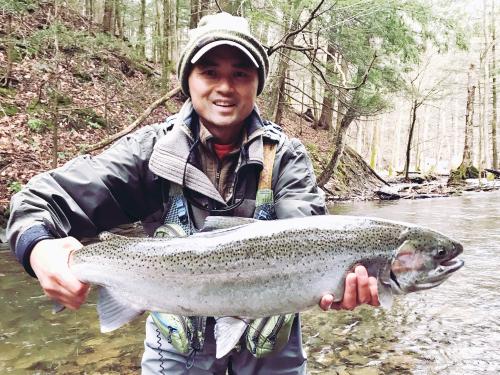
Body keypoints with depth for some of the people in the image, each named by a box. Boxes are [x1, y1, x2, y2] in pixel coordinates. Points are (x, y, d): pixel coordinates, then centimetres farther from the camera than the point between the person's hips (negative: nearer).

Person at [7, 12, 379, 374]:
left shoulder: (285, 154, -9)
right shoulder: (153, 149, -11)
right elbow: (46, 197, -15)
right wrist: (38, 246, -37)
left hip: (269, 339, 1)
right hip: (179, 338, 0)